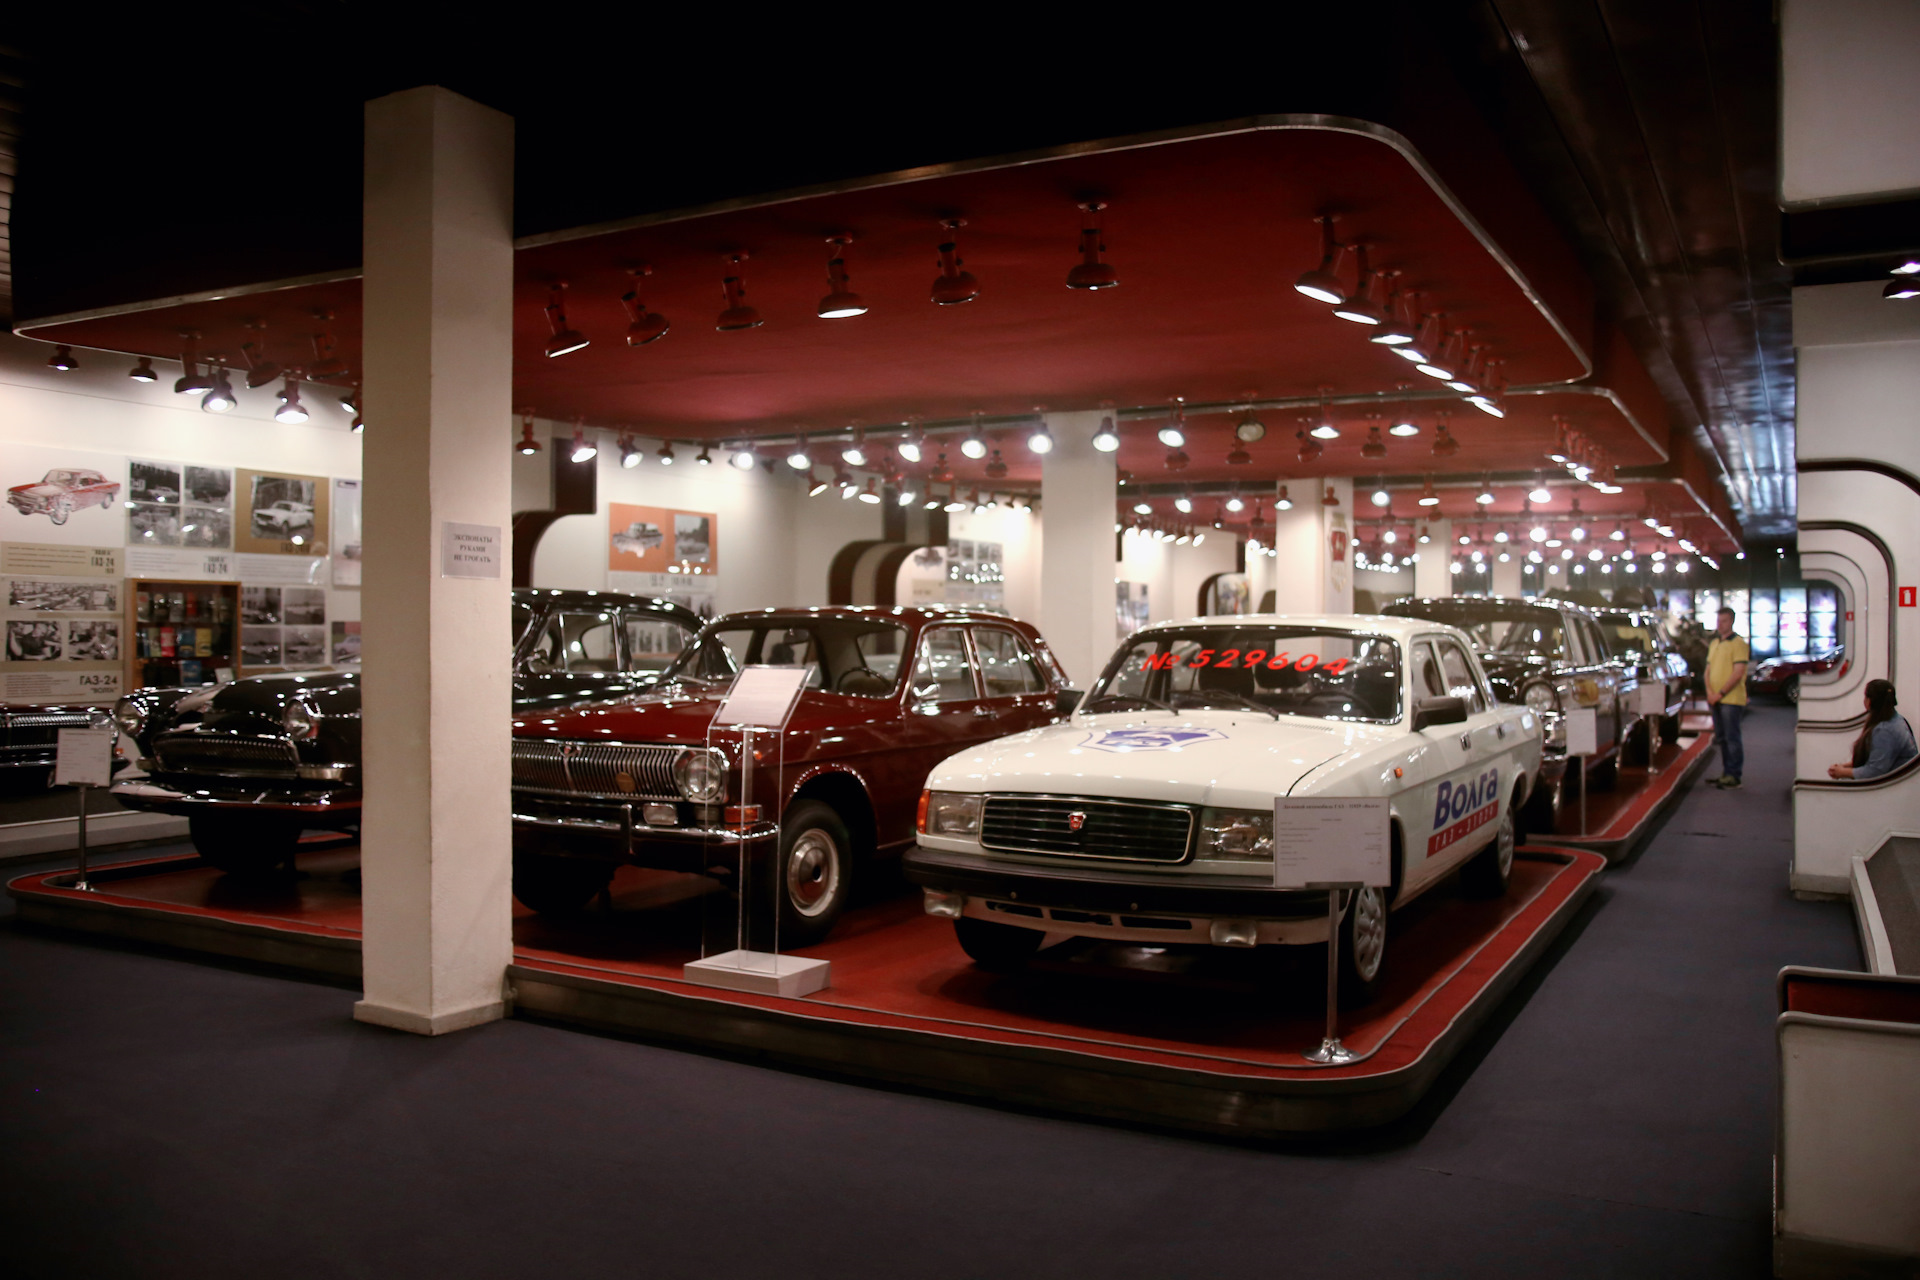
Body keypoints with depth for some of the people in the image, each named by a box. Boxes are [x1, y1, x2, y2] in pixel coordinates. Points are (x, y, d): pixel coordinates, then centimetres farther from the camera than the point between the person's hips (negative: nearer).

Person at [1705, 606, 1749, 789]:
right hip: (1716, 699, 7)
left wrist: (1720, 693, -15)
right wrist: (1709, 692, 1)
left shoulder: (1738, 643, -8)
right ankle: (1726, 773, 19)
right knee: (1721, 738, 12)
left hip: (1731, 700, -7)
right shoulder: (1714, 643, 17)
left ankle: (1734, 777, -1)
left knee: (1732, 738, -5)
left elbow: (1738, 673, -15)